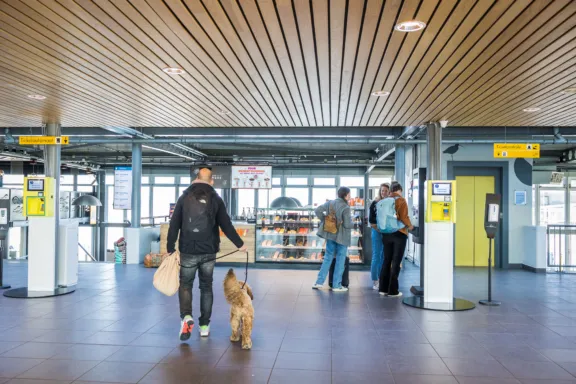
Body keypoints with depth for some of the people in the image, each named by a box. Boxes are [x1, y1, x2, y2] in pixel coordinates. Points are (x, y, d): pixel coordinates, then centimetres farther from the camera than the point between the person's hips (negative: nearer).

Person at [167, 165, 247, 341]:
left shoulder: (184, 197, 2)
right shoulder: (216, 199, 1)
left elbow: (174, 226, -1)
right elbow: (226, 226, 1)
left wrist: (170, 249, 3)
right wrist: (240, 244, 13)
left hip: (188, 251, 0)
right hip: (208, 252, 1)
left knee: (185, 285, 12)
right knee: (206, 287, 13)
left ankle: (186, 316, -11)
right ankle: (204, 325, 17)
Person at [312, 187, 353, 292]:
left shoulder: (330, 203, 1)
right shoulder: (345, 208, -18)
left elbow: (318, 210, -1)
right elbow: (347, 224, -18)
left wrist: (324, 220, 7)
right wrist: (352, 224, 3)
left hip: (330, 234, 6)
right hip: (342, 236, -6)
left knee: (328, 257, 16)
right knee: (340, 260, 5)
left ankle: (319, 282, 15)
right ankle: (336, 285, 9)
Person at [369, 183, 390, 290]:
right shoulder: (375, 203, -1)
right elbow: (371, 220, -1)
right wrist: (378, 229, -10)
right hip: (377, 233, -2)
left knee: (385, 257, 8)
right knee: (376, 256, -1)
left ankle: (382, 279, 17)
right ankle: (375, 281, 5)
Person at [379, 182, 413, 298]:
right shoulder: (401, 200, -8)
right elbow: (404, 217, -16)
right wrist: (409, 226, 1)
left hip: (386, 234, 5)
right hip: (399, 234, -5)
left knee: (386, 260, 13)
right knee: (396, 262, 1)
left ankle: (383, 288, 16)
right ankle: (392, 291, 4)